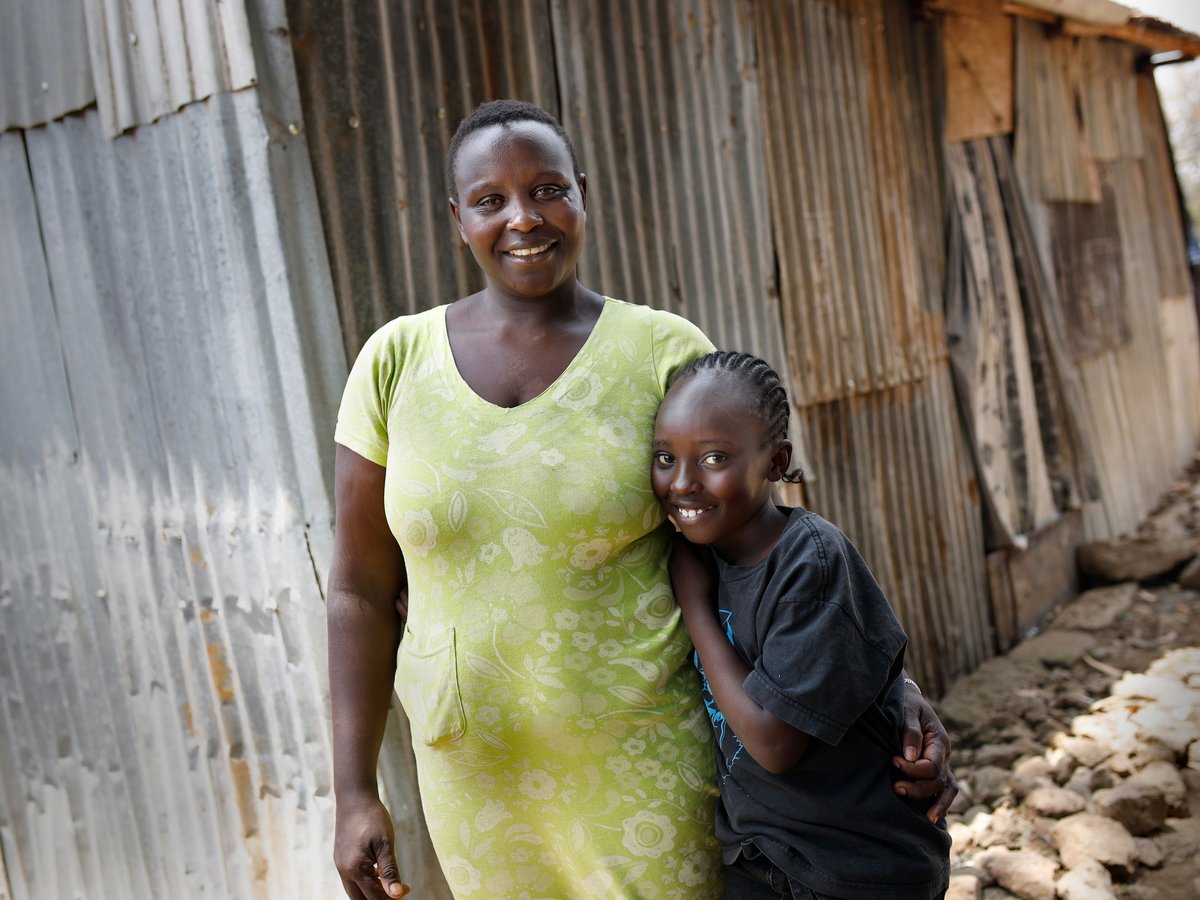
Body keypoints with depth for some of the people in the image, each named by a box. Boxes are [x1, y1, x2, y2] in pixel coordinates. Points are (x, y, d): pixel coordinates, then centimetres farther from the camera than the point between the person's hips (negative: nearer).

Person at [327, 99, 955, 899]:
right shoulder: (396, 362, -4)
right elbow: (363, 588, -1)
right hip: (474, 776, 2)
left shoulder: (665, 354, -9)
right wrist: (355, 792, -2)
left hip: (644, 760, -2)